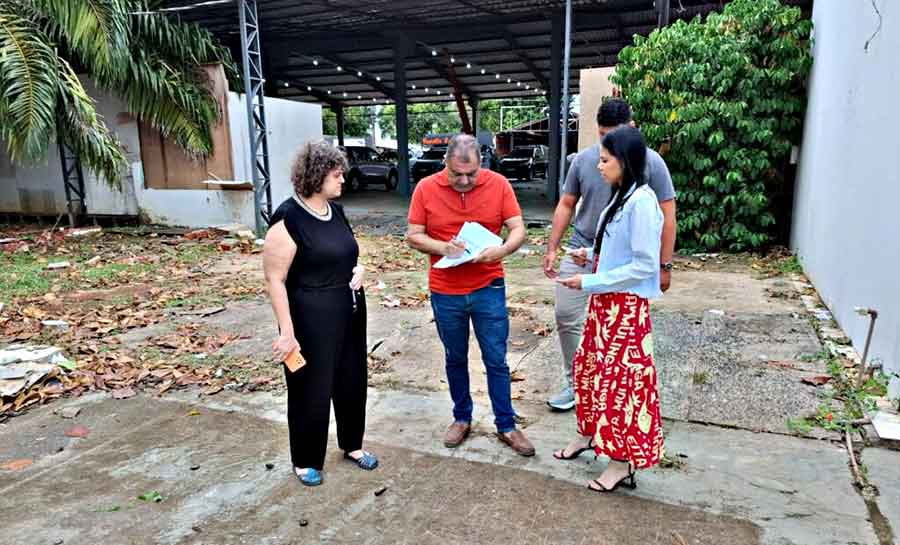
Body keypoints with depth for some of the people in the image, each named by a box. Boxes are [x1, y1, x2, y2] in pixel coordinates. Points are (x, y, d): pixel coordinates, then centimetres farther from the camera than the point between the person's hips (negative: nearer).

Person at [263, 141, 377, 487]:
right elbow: (274, 279, -18)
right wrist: (286, 331, -20)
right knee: (312, 390, 7)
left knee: (352, 381, 18)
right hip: (312, 319, -7)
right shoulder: (288, 219, -18)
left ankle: (352, 445, 39)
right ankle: (305, 460, 28)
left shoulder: (336, 210, 6)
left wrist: (359, 268, -1)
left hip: (349, 312, 8)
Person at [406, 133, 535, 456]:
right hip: (445, 293, 1)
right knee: (455, 359, 16)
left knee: (496, 361, 7)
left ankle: (506, 426, 22)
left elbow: (518, 229, -5)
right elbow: (413, 236, -2)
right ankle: (462, 418, 34)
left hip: (488, 288, -1)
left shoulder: (499, 185, -6)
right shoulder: (426, 189, -5)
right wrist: (442, 247, -22)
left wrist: (503, 250, -26)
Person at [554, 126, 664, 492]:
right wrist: (592, 256, 2)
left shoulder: (641, 202, -20)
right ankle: (589, 434, 38)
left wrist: (589, 282, -20)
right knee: (589, 367, 19)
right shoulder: (621, 198, 8)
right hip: (605, 302, 10)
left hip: (626, 307, -10)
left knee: (621, 377, 1)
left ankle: (623, 462, 16)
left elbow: (644, 264, -22)